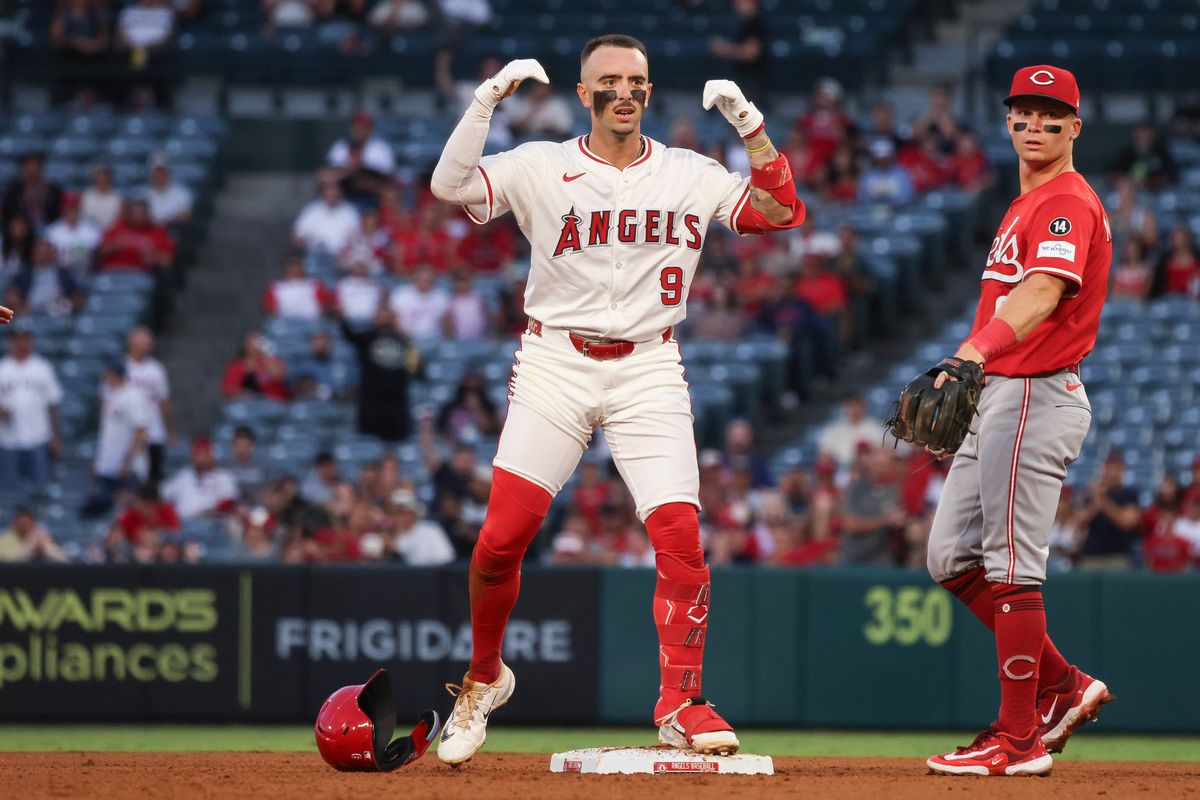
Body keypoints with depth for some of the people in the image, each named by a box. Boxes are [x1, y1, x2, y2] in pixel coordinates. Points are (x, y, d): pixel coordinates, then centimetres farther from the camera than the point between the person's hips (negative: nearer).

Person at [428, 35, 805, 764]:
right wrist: (488, 101, -20)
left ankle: (680, 703, -2)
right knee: (504, 535, -6)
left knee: (680, 536, -12)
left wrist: (750, 125, -13)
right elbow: (450, 186, -12)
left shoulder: (689, 176, 5)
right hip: (554, 366, -1)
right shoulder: (540, 168, 1)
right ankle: (484, 677, 18)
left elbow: (782, 212, -4)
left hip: (649, 371, 1)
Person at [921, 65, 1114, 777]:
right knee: (953, 558, 13)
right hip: (996, 398, 11)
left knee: (1011, 566, -9)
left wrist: (975, 353, -46)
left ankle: (1020, 739, -5)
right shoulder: (1028, 204, 20)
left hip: (1035, 397, -11)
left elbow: (1042, 294, -31)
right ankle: (1063, 685, 17)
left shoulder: (1069, 203, -13)